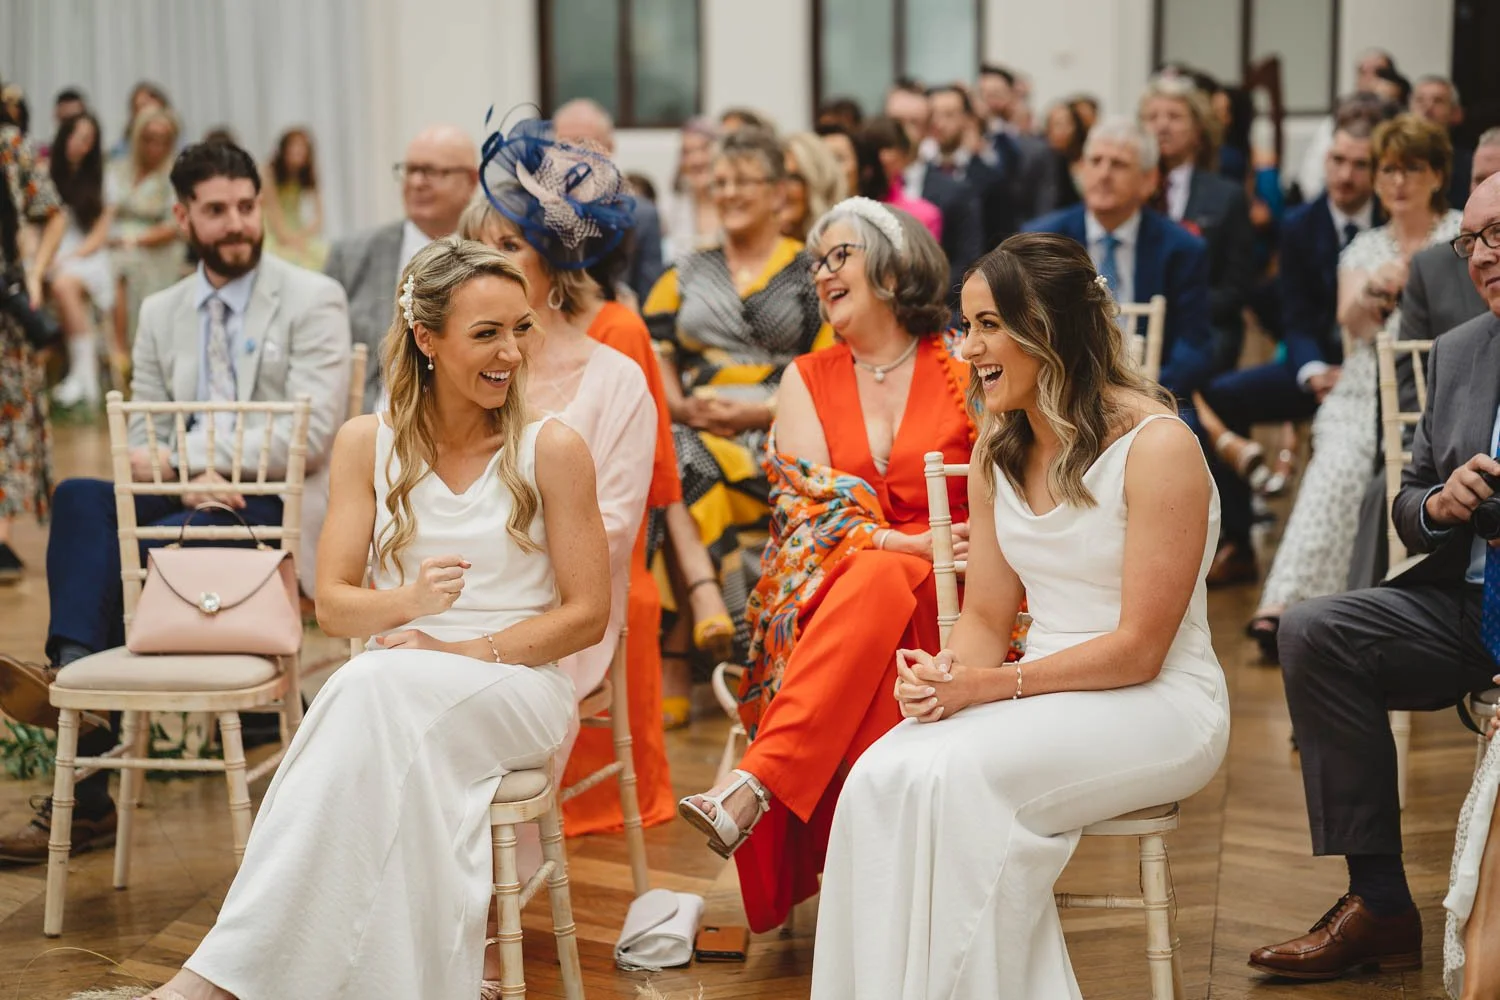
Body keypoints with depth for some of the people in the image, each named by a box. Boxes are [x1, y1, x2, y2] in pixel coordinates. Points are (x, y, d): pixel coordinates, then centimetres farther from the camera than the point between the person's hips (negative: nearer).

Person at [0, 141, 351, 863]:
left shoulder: (312, 302, 1)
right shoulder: (161, 313, 18)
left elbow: (312, 434, -10)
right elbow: (142, 437, 15)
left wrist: (180, 455, -15)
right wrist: (188, 473, -11)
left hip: (274, 507, -5)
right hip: (181, 502, 5)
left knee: (113, 549, -30)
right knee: (79, 498, -28)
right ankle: (76, 677, -38)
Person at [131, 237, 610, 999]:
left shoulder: (552, 449, 0)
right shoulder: (368, 444, 7)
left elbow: (587, 615, 0)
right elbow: (332, 605, 5)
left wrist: (464, 650, -12)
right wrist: (407, 601, -18)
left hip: (521, 689, -2)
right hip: (397, 688, 2)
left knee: (378, 689, -35)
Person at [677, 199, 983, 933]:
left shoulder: (965, 376, 8)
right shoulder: (806, 379, 15)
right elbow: (810, 502, 0)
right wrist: (908, 544, -17)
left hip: (942, 600, -1)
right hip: (824, 591, 1)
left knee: (877, 584, -36)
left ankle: (751, 789, -48)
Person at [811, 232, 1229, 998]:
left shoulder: (1157, 447, -14)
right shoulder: (996, 451, 9)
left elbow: (1138, 649, -15)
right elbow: (985, 618, 10)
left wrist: (990, 684, -21)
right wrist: (944, 674, -14)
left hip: (1159, 706, -6)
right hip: (1042, 697, 6)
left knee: (955, 776, -32)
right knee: (881, 778, -25)